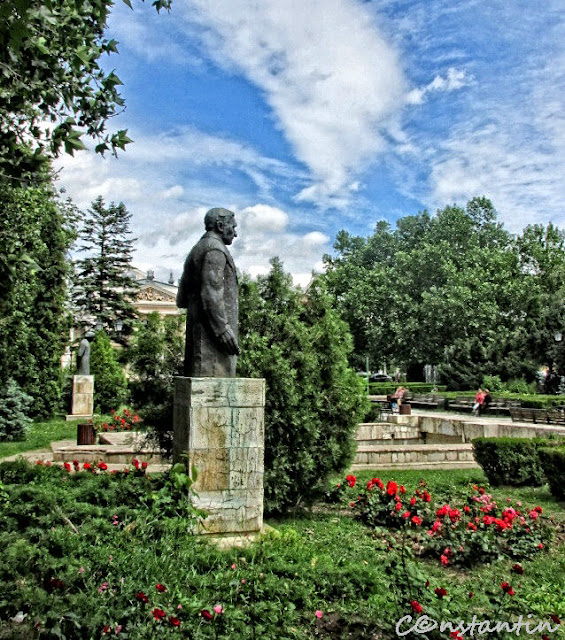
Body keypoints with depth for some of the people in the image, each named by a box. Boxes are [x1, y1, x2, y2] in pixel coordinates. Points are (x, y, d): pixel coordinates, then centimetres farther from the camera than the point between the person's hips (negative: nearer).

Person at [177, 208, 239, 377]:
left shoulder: (196, 250, 24)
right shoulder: (214, 249, -7)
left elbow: (182, 299, 23)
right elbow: (211, 292, -19)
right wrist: (223, 329, -22)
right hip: (212, 328, -10)